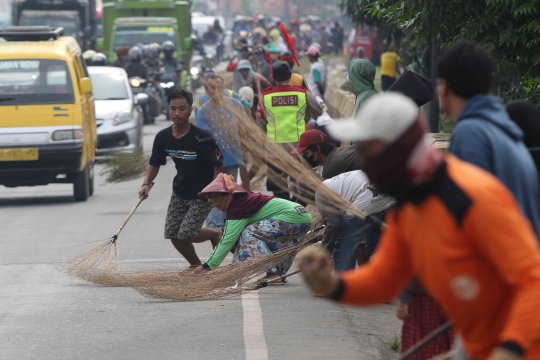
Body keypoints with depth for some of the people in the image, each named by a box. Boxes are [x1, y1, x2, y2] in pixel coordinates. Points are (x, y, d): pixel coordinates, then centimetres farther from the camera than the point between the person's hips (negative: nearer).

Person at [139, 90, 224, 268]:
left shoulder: (202, 138, -24)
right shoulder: (163, 137, -8)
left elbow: (218, 164, -14)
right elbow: (155, 163, 6)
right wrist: (146, 183, -10)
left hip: (202, 195, -6)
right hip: (180, 192, 6)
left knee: (185, 235, -14)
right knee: (172, 233, 3)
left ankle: (215, 233, 18)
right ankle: (196, 266, 26)